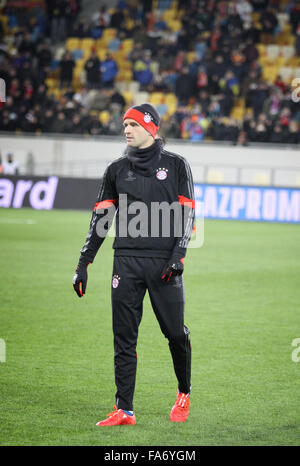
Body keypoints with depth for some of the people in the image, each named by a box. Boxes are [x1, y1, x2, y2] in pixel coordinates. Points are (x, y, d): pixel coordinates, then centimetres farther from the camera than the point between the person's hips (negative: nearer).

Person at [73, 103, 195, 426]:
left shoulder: (176, 166, 5)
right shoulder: (117, 170, 13)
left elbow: (187, 214, 1)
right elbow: (101, 218, 12)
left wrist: (178, 255, -12)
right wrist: (84, 263, 6)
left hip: (164, 262, -2)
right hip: (126, 262, 3)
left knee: (175, 332, 0)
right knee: (124, 337, -1)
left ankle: (184, 393, 24)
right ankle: (124, 410, 1)